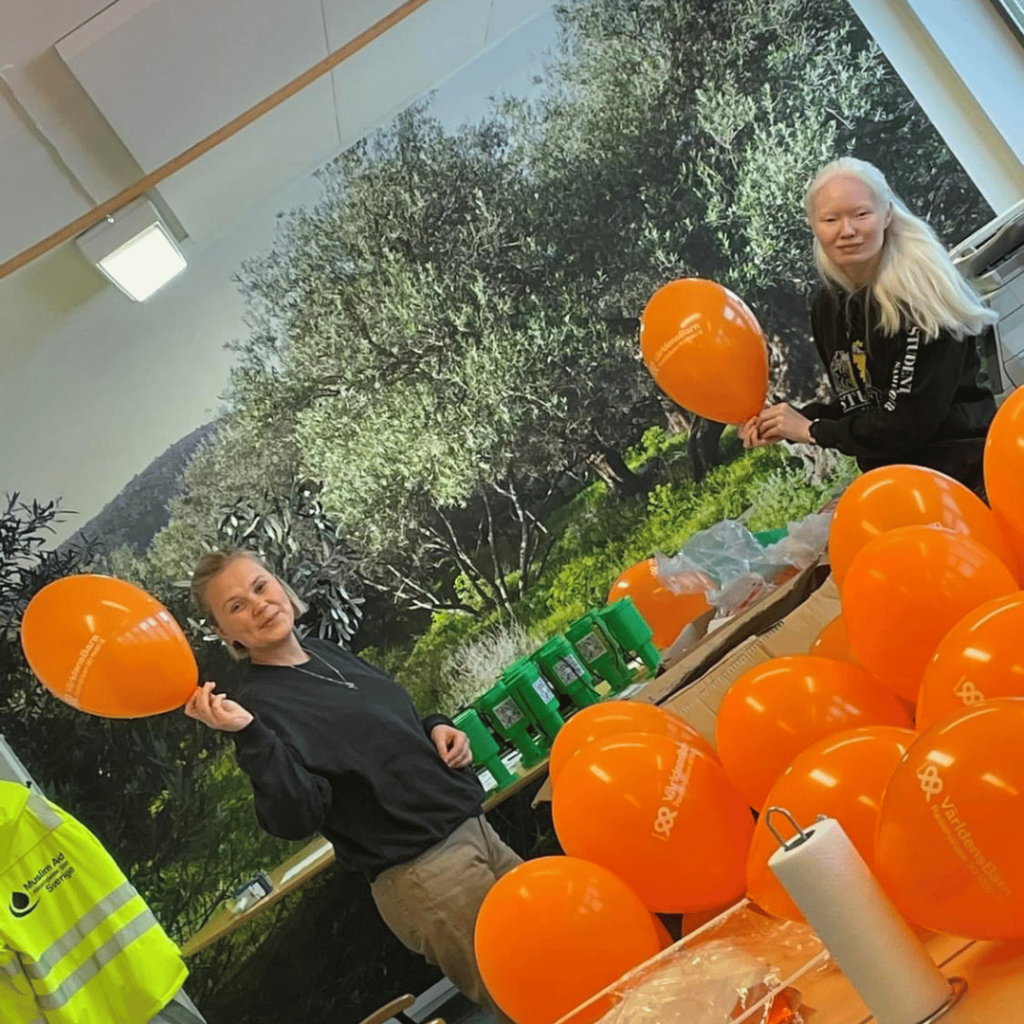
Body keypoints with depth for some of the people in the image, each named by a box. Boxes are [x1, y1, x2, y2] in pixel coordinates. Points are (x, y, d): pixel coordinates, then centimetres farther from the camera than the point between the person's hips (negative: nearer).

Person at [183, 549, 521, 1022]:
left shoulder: (327, 652, 9)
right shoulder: (260, 703, -14)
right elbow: (296, 818, -25)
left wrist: (437, 729, 2)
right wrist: (247, 734, -36)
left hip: (474, 828, 8)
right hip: (422, 873, -8)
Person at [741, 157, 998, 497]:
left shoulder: (920, 292, -16)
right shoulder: (827, 307, 3)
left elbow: (911, 420, -18)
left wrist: (813, 430, -11)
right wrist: (791, 421, -2)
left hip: (967, 474, -6)